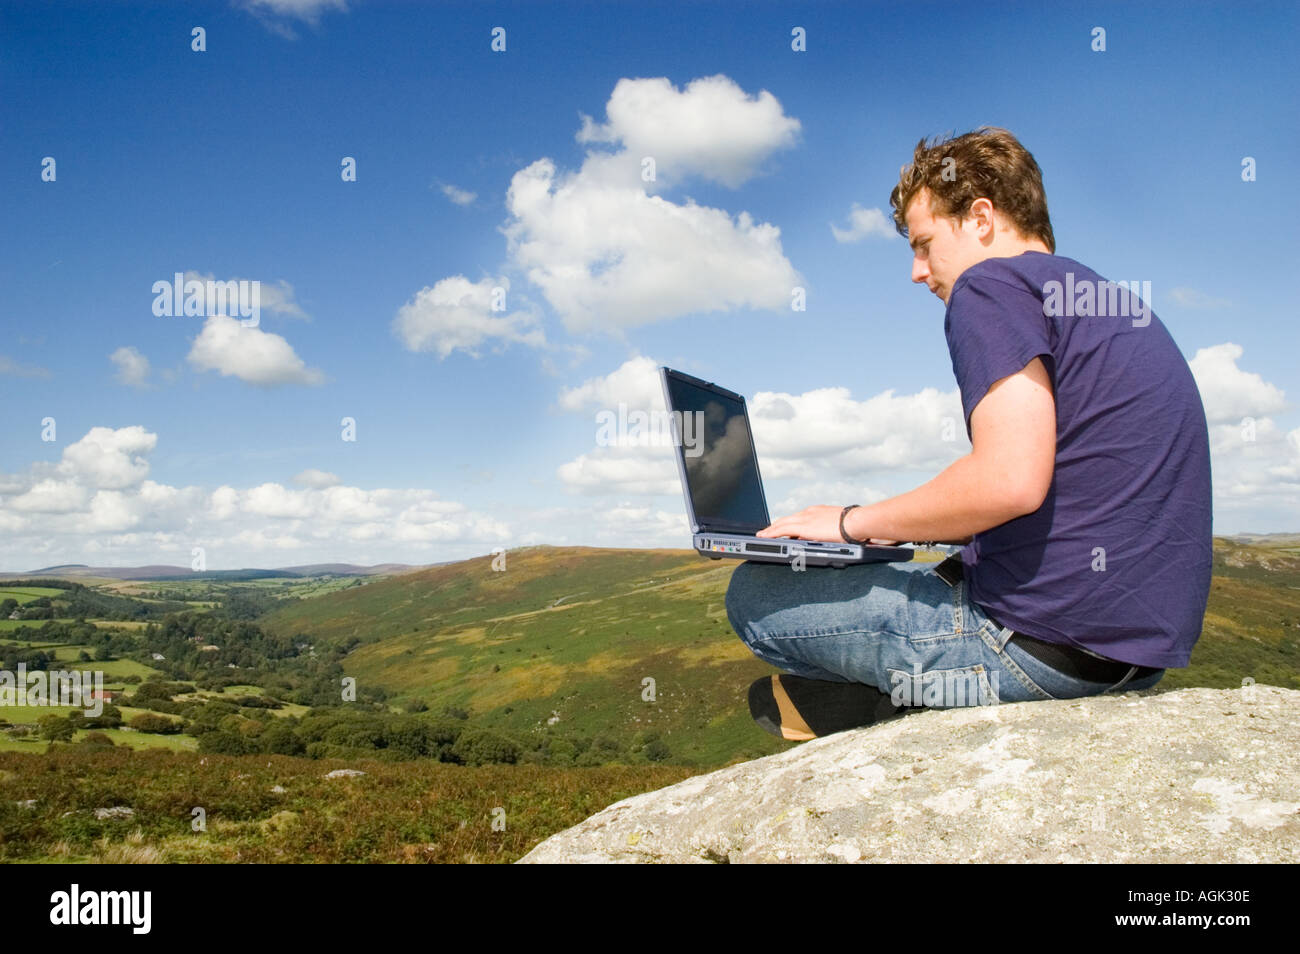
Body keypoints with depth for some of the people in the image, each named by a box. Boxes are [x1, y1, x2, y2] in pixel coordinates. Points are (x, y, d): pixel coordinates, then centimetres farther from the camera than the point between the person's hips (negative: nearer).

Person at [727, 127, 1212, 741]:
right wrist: (904, 526, 22)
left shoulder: (994, 284, -9)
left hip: (1046, 634, -10)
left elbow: (1009, 480, -25)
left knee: (754, 594, 0)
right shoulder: (1115, 301, 20)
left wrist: (854, 523, -9)